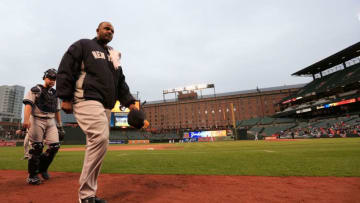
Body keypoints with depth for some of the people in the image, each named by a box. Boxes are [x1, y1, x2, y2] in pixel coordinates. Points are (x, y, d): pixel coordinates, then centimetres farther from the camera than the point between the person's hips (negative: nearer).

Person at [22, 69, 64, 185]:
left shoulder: (55, 93, 18)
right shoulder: (36, 90, 1)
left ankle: (43, 168, 19)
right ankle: (32, 175, 9)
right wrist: (26, 120, -28)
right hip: (37, 120, -5)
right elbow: (28, 104, -13)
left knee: (55, 146, -2)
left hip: (51, 122, 5)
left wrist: (60, 125, 16)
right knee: (36, 148, -5)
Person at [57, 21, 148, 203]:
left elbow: (121, 82, 23)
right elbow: (65, 70, 0)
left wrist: (129, 102, 10)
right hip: (87, 99, -7)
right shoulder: (83, 45, 11)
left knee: (98, 143, 4)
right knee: (100, 138, -25)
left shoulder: (113, 56, 29)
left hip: (105, 106, 7)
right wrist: (65, 98, -9)